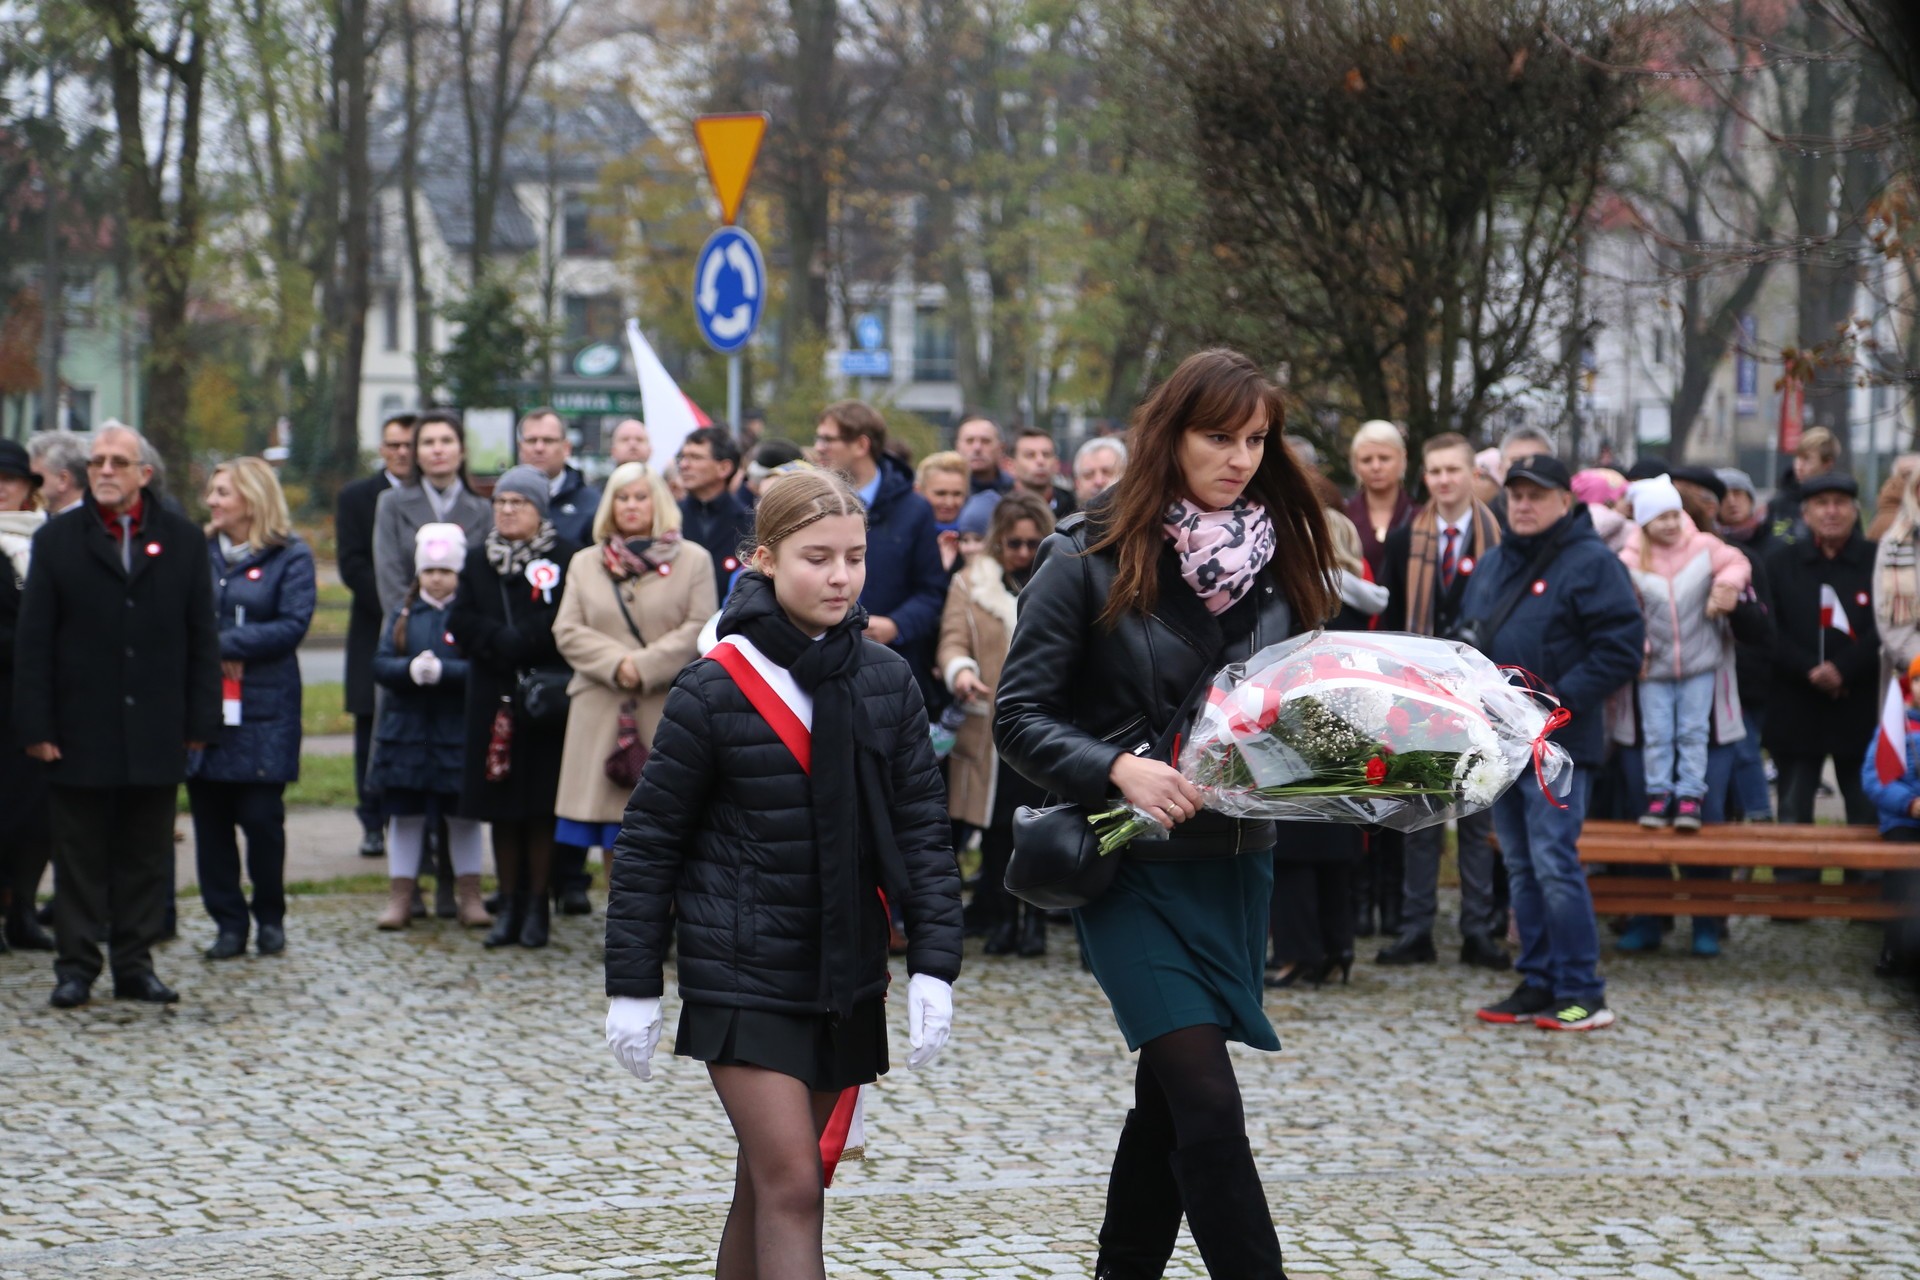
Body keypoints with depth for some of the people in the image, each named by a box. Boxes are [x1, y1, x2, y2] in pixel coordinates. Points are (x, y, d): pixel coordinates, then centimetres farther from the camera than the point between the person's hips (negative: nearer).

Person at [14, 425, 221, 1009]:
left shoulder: (182, 540, 7)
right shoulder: (57, 540, 3)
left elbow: (202, 638, 7)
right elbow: (33, 642, 0)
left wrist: (200, 720, 1)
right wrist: (36, 727, -7)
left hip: (156, 735, 1)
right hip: (80, 733, -1)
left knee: (146, 856, 6)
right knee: (80, 857, 4)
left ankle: (136, 963, 14)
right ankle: (76, 966, 10)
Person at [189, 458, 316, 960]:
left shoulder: (289, 556, -1)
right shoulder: (198, 552, 10)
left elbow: (293, 625, -10)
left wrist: (224, 643, -12)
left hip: (263, 710, -3)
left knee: (262, 817, -2)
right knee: (210, 819, 2)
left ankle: (270, 918, 14)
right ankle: (228, 923, 10)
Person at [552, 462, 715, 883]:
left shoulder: (693, 561, 7)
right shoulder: (584, 563, 16)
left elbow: (699, 629, -3)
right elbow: (567, 632, 5)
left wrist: (644, 666, -14)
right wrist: (617, 664, -12)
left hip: (668, 711, -3)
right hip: (602, 716, 3)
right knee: (613, 840, 2)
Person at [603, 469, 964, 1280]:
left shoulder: (887, 684, 3)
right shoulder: (713, 690, -9)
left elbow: (923, 830, 5)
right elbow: (649, 841, -3)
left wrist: (933, 965, -4)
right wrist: (633, 985, -3)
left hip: (846, 981, 4)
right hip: (742, 977, -4)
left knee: (767, 1185, 14)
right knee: (792, 1187, -12)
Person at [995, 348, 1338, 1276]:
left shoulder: (1276, 558, 7)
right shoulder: (1091, 558, -7)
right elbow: (1019, 717, -7)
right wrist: (1118, 770, -23)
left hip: (1237, 862, 5)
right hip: (1134, 865, -5)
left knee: (1171, 1094, 15)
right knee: (1206, 1099, -13)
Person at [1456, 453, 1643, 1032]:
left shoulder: (1591, 564, -8)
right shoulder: (1492, 564, 16)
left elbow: (1621, 647, -13)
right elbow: (1467, 634, 26)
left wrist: (1562, 698, -18)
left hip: (1556, 745, -8)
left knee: (1554, 863, -12)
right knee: (1520, 866, 11)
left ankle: (1581, 994, -7)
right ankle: (1538, 983, 18)